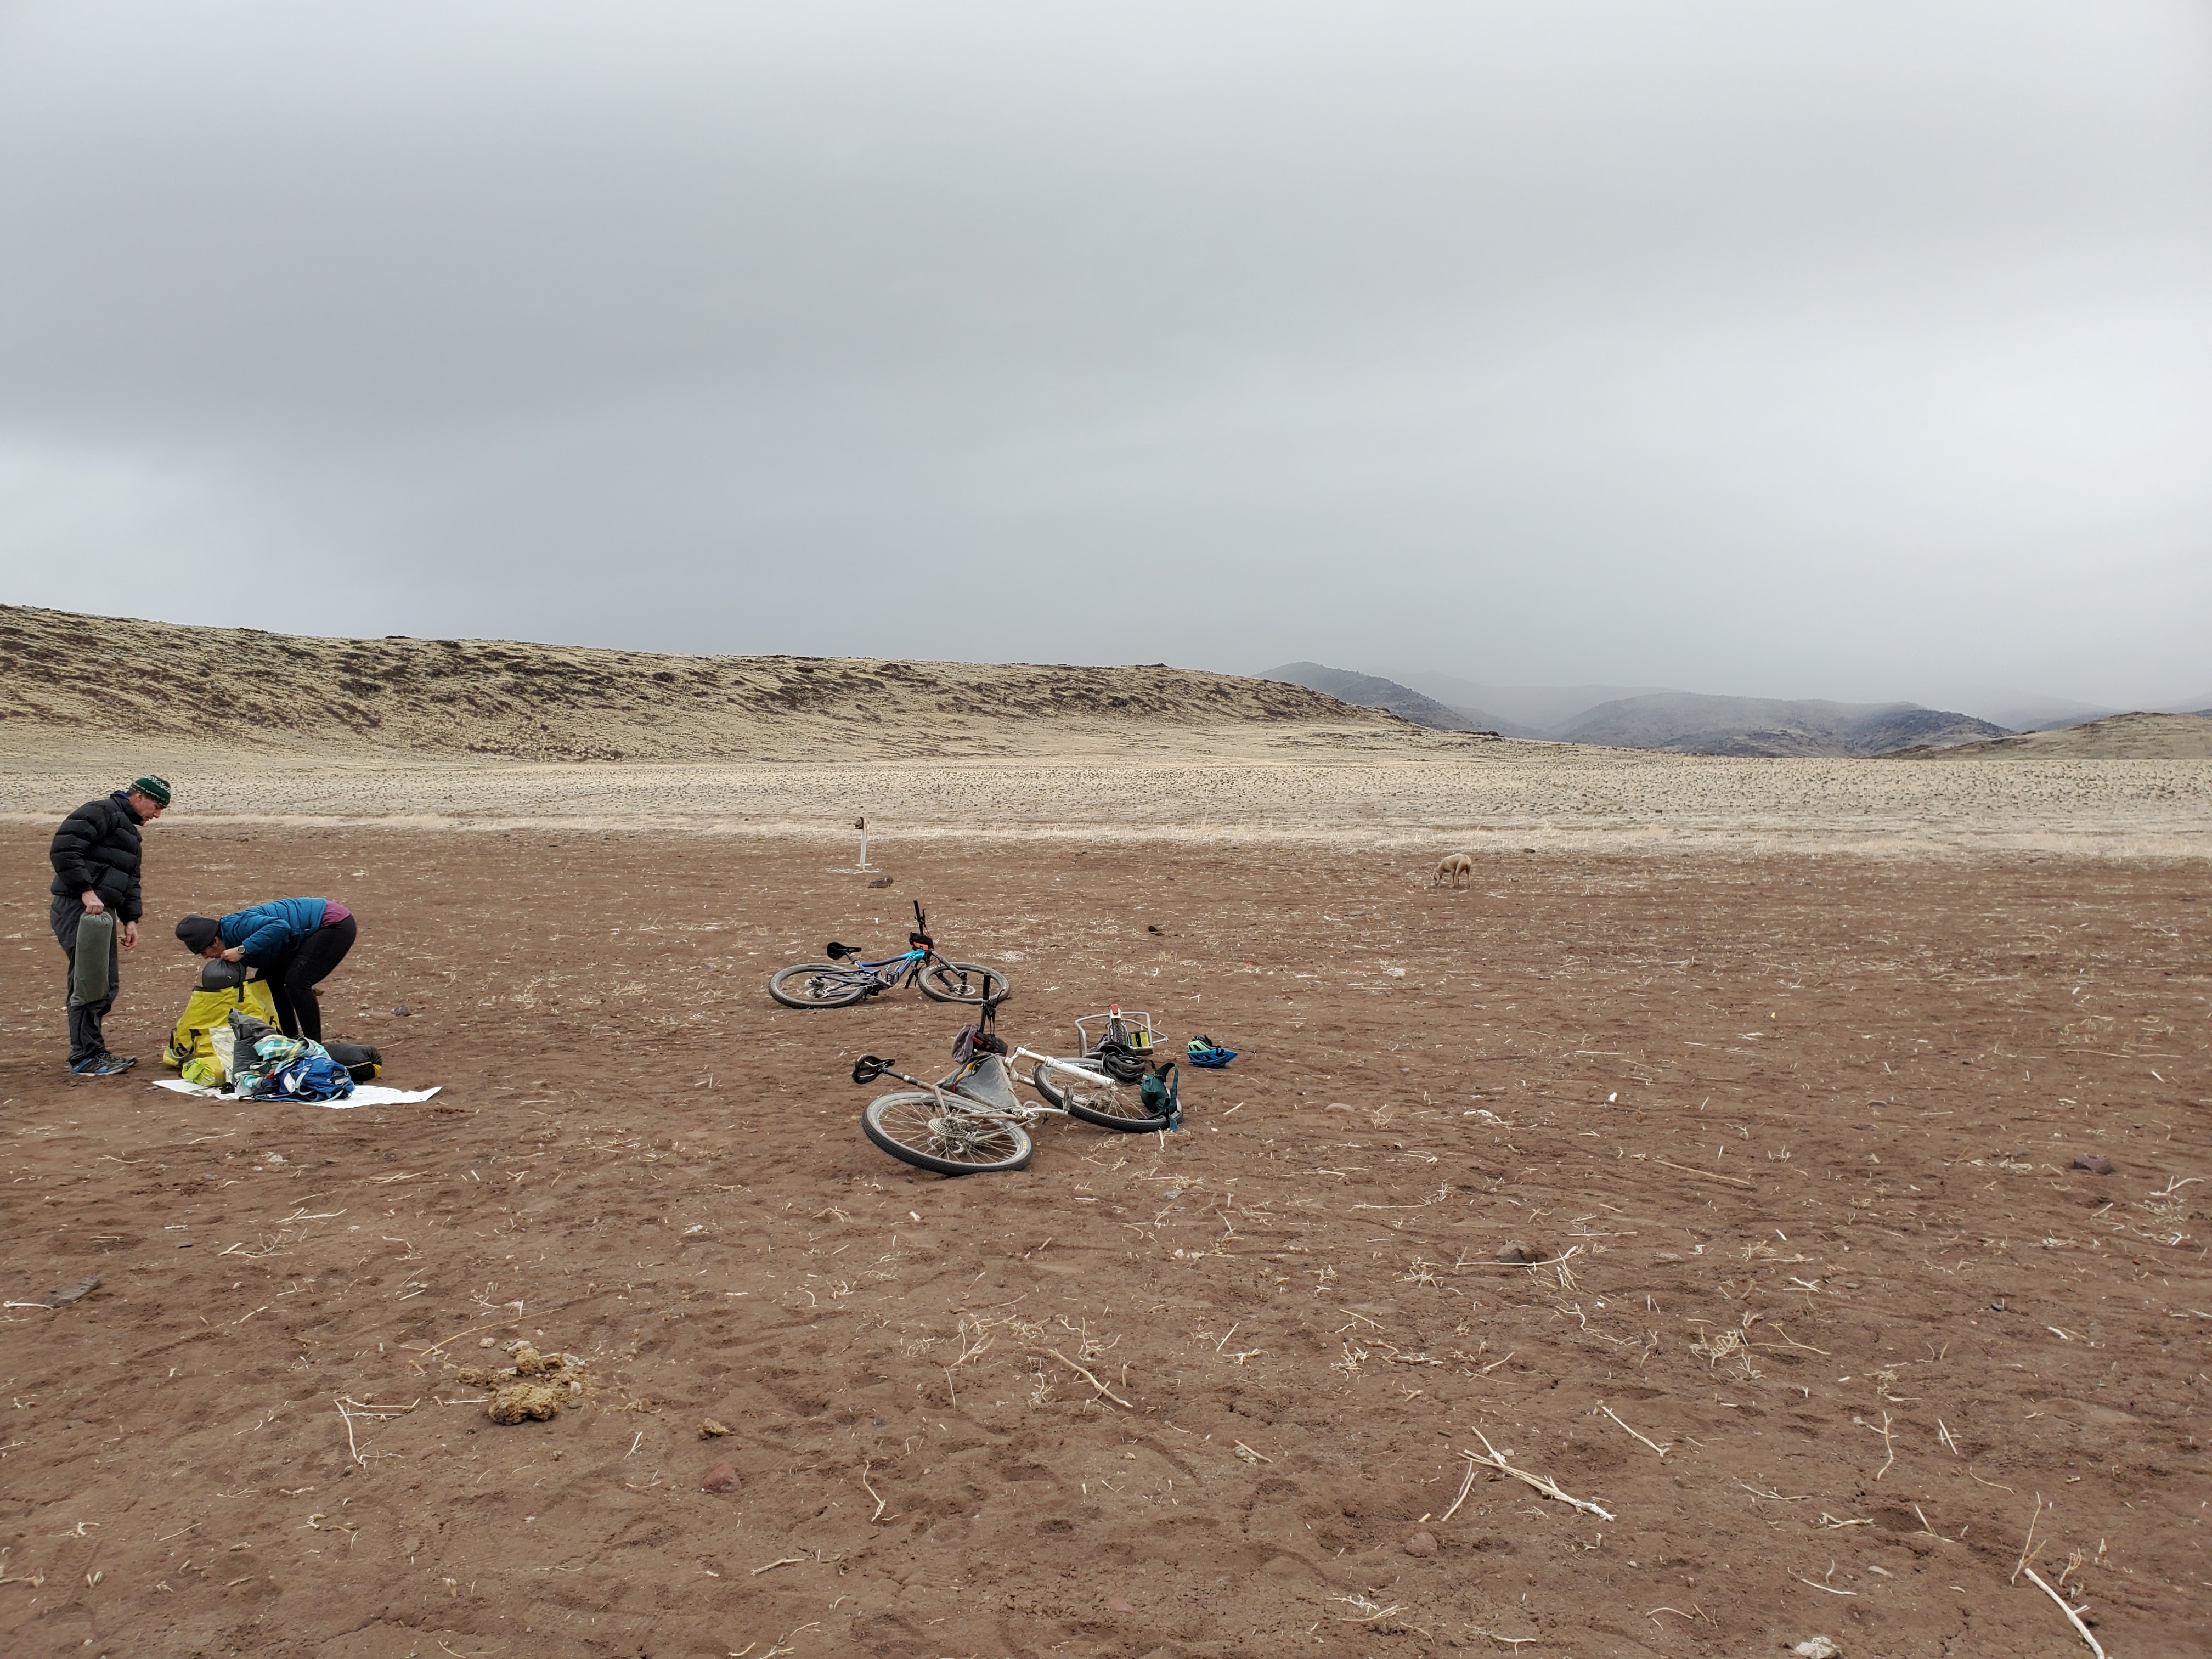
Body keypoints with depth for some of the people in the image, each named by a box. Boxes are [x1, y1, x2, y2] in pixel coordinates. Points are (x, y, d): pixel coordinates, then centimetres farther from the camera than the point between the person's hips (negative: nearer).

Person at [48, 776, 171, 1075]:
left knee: (107, 984, 13)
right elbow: (64, 849, -21)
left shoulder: (129, 830, 25)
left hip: (101, 912, 10)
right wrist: (86, 891, -26)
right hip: (78, 911, -10)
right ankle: (84, 1058, -5)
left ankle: (95, 1051, 23)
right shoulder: (102, 813, -8)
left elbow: (130, 881, 27)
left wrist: (130, 919, 15)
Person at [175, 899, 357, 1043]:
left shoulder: (237, 926, -22)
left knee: (296, 982, -20)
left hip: (335, 924, -10)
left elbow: (280, 926, -38)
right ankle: (292, 1039, 17)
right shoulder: (232, 944, 6)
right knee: (268, 979, 8)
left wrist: (243, 950, -33)